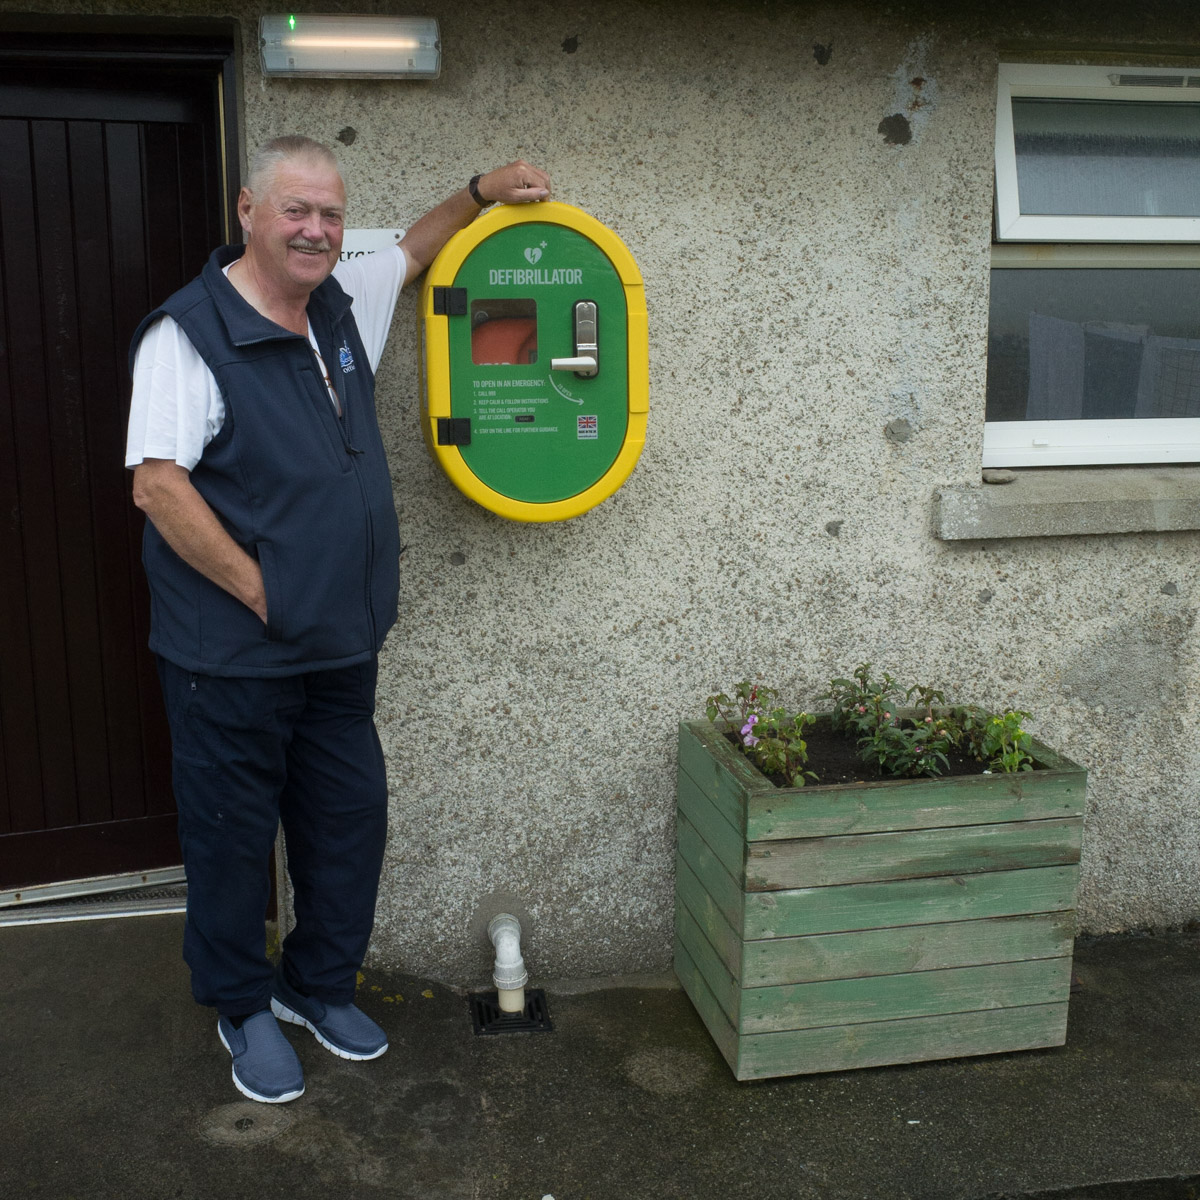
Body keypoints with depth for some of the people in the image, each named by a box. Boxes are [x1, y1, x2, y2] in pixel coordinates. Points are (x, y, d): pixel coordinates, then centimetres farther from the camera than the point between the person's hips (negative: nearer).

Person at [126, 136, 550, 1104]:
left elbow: (413, 253, 28)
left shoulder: (343, 306, 8)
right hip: (233, 659, -7)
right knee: (234, 837, 10)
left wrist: (480, 192, 16)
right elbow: (158, 484, -20)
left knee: (351, 823, 15)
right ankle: (244, 1009, 32)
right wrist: (259, 592, -18)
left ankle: (320, 986, 37)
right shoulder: (190, 333, -14)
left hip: (343, 650, 7)